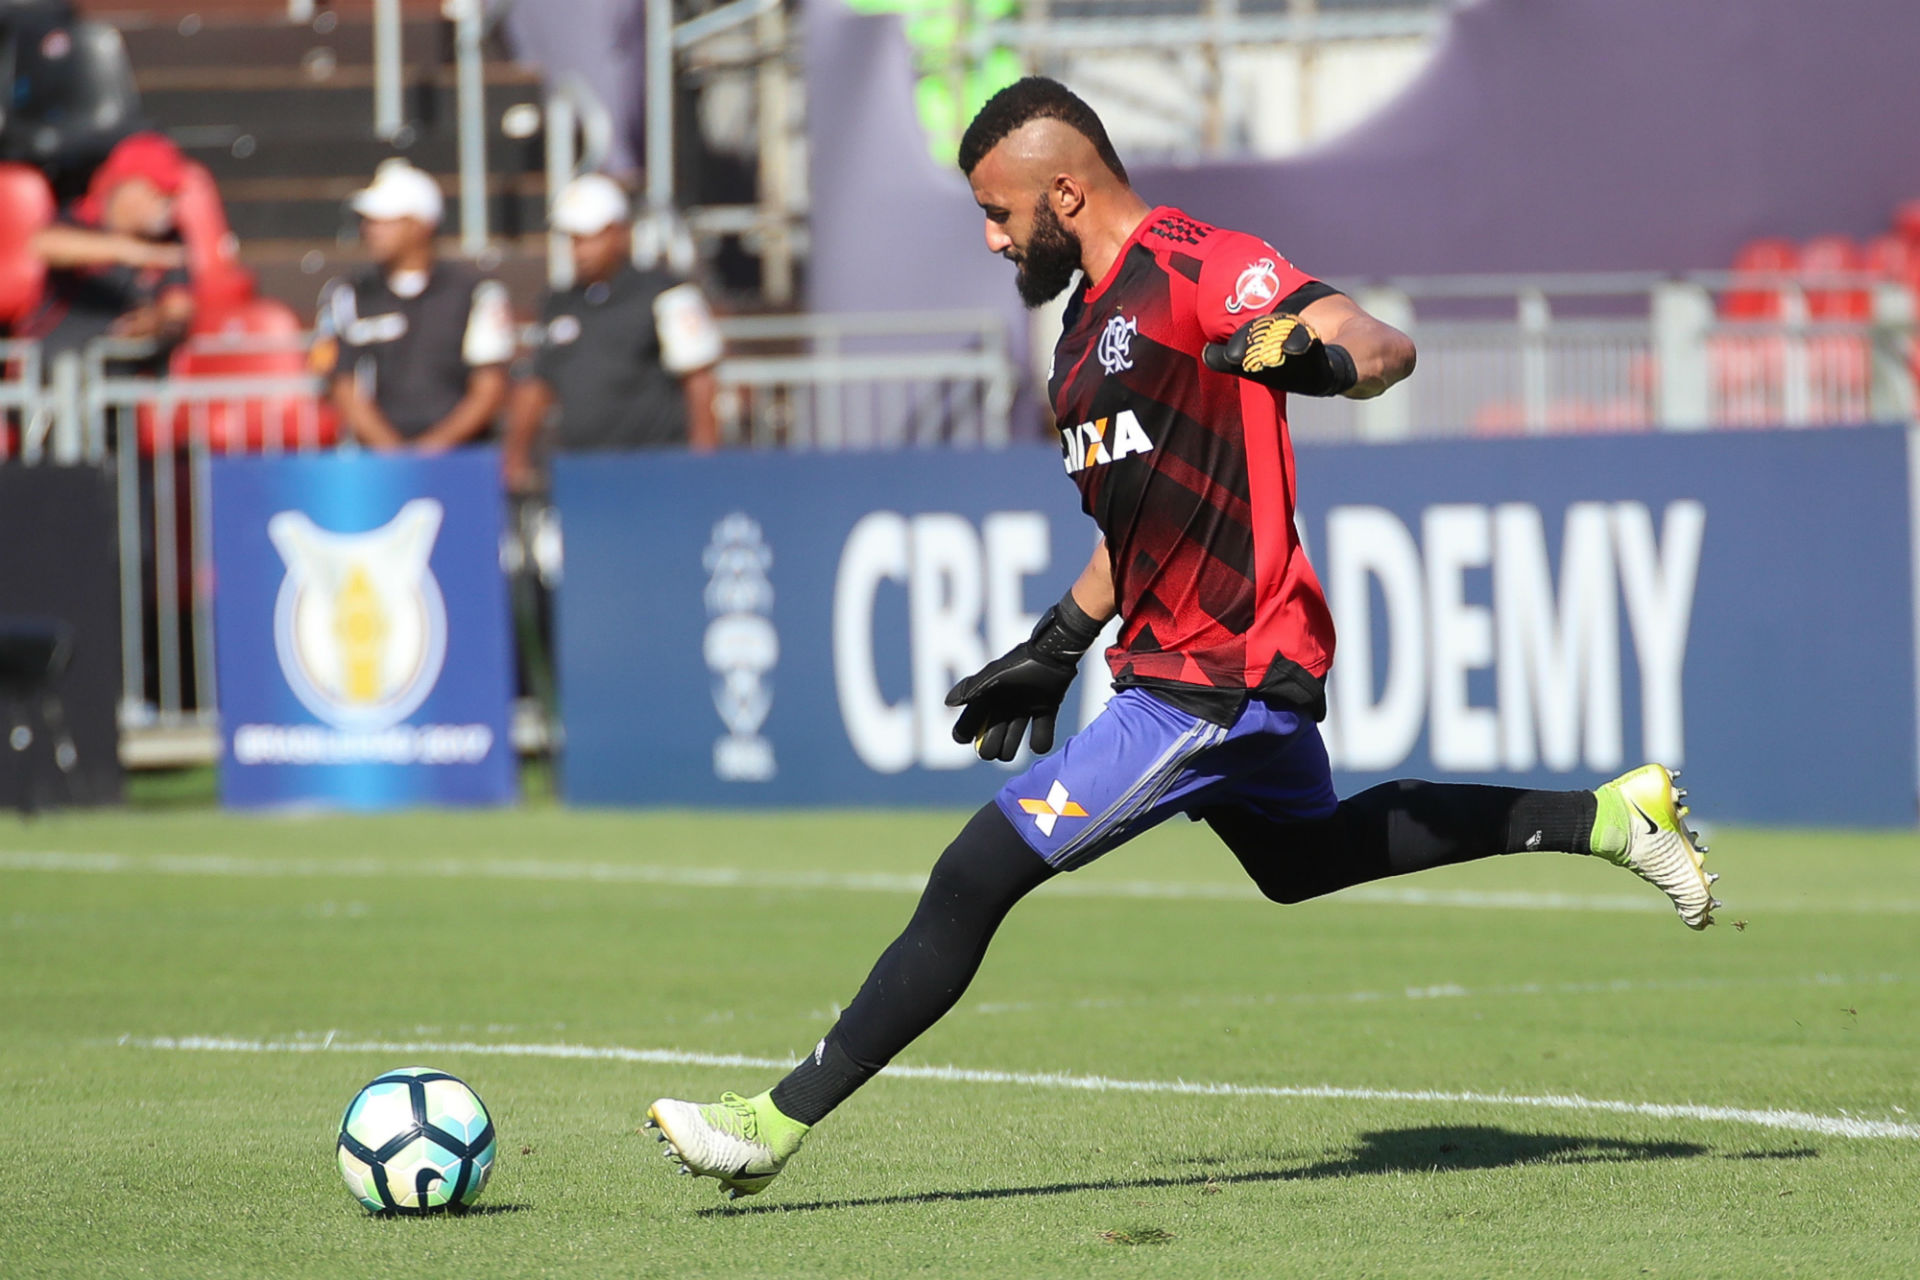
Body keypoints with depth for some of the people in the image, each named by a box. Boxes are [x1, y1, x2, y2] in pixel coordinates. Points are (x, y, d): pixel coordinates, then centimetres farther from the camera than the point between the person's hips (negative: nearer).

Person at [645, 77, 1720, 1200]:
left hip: (1215, 683, -11)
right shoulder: (1097, 314, 15)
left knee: (976, 882, -11)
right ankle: (1604, 818, 33)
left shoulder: (1197, 267, -16)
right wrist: (1054, 649, 29)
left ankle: (778, 1123, -8)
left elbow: (1387, 348, -27)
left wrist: (1320, 358, -49)